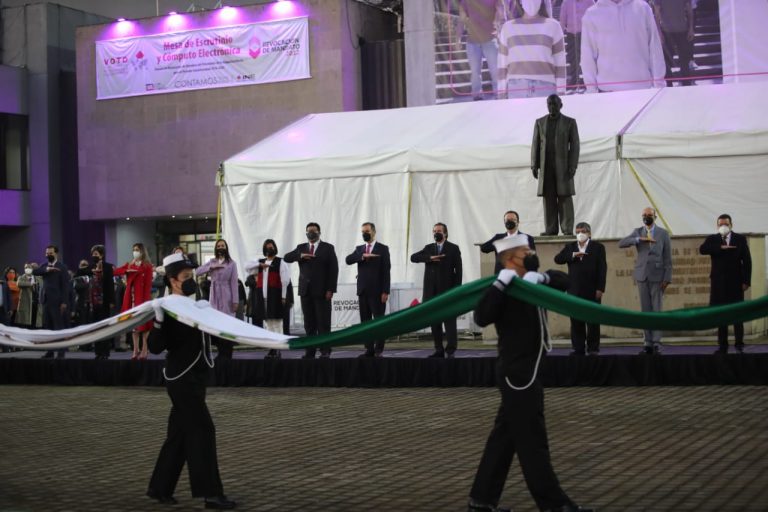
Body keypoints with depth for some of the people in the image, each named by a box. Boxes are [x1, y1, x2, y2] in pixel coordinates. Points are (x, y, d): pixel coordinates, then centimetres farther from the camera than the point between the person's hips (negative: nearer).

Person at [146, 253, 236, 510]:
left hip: (195, 377, 9)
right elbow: (156, 347, -21)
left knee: (180, 434, 12)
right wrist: (158, 321, -33)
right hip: (181, 379, -9)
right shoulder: (167, 310, -13)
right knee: (202, 430, -9)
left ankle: (160, 488, 21)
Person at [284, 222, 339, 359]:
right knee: (309, 323, 4)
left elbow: (333, 269, -2)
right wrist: (300, 256, -14)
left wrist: (330, 289, -10)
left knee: (323, 322, -3)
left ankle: (325, 351, -1)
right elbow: (286, 257, 4)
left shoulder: (328, 248, 4)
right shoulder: (301, 248, 15)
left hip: (321, 291, -3)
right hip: (306, 291, 3)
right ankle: (310, 351, 6)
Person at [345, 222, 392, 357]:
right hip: (363, 291, 5)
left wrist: (385, 291, -11)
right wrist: (362, 256, -19)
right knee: (365, 321, 4)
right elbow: (348, 260, -4)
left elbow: (386, 271, -5)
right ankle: (369, 349, 8)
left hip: (377, 291, -4)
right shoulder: (359, 249, 14)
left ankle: (379, 350, 1)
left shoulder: (383, 249, 1)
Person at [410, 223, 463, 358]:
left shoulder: (453, 248, 3)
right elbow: (413, 257, 0)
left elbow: (458, 270, -2)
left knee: (449, 321, -5)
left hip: (447, 291, -4)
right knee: (434, 322, 5)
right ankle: (439, 350, 11)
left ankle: (450, 351, -5)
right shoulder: (429, 248, 14)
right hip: (431, 292, 4)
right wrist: (429, 258, -15)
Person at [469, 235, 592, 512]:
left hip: (524, 371, 10)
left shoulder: (530, 284, 10)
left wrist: (542, 277, -9)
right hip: (517, 373, -10)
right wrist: (500, 282, -32)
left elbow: (563, 280, 10)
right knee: (531, 440, -2)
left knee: (504, 436, 12)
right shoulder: (506, 289, -16)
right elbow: (482, 317, -31)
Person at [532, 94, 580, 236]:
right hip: (545, 166, 2)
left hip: (563, 165, -2)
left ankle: (567, 229, -5)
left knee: (565, 197, -4)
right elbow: (535, 144, 11)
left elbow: (574, 145, 1)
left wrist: (572, 166, -9)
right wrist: (534, 165, 1)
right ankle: (550, 229, 0)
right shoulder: (540, 122, 13)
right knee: (548, 198, -1)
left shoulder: (570, 122, 7)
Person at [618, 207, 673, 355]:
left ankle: (656, 342, -1)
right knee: (645, 310, 3)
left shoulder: (663, 233, 4)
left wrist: (667, 278, -6)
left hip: (657, 276, -2)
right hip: (642, 276, 2)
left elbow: (667, 257, 1)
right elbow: (621, 243, -6)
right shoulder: (638, 232, 10)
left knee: (657, 309, -3)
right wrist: (640, 239, -19)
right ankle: (647, 343, 6)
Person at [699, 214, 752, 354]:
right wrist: (721, 248, -23)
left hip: (735, 282, -1)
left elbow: (747, 260, 2)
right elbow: (702, 249, -13)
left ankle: (739, 345, 3)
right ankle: (723, 345, 7)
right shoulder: (712, 239, 7)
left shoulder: (740, 239, 5)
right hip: (718, 282, 1)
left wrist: (746, 281, -5)